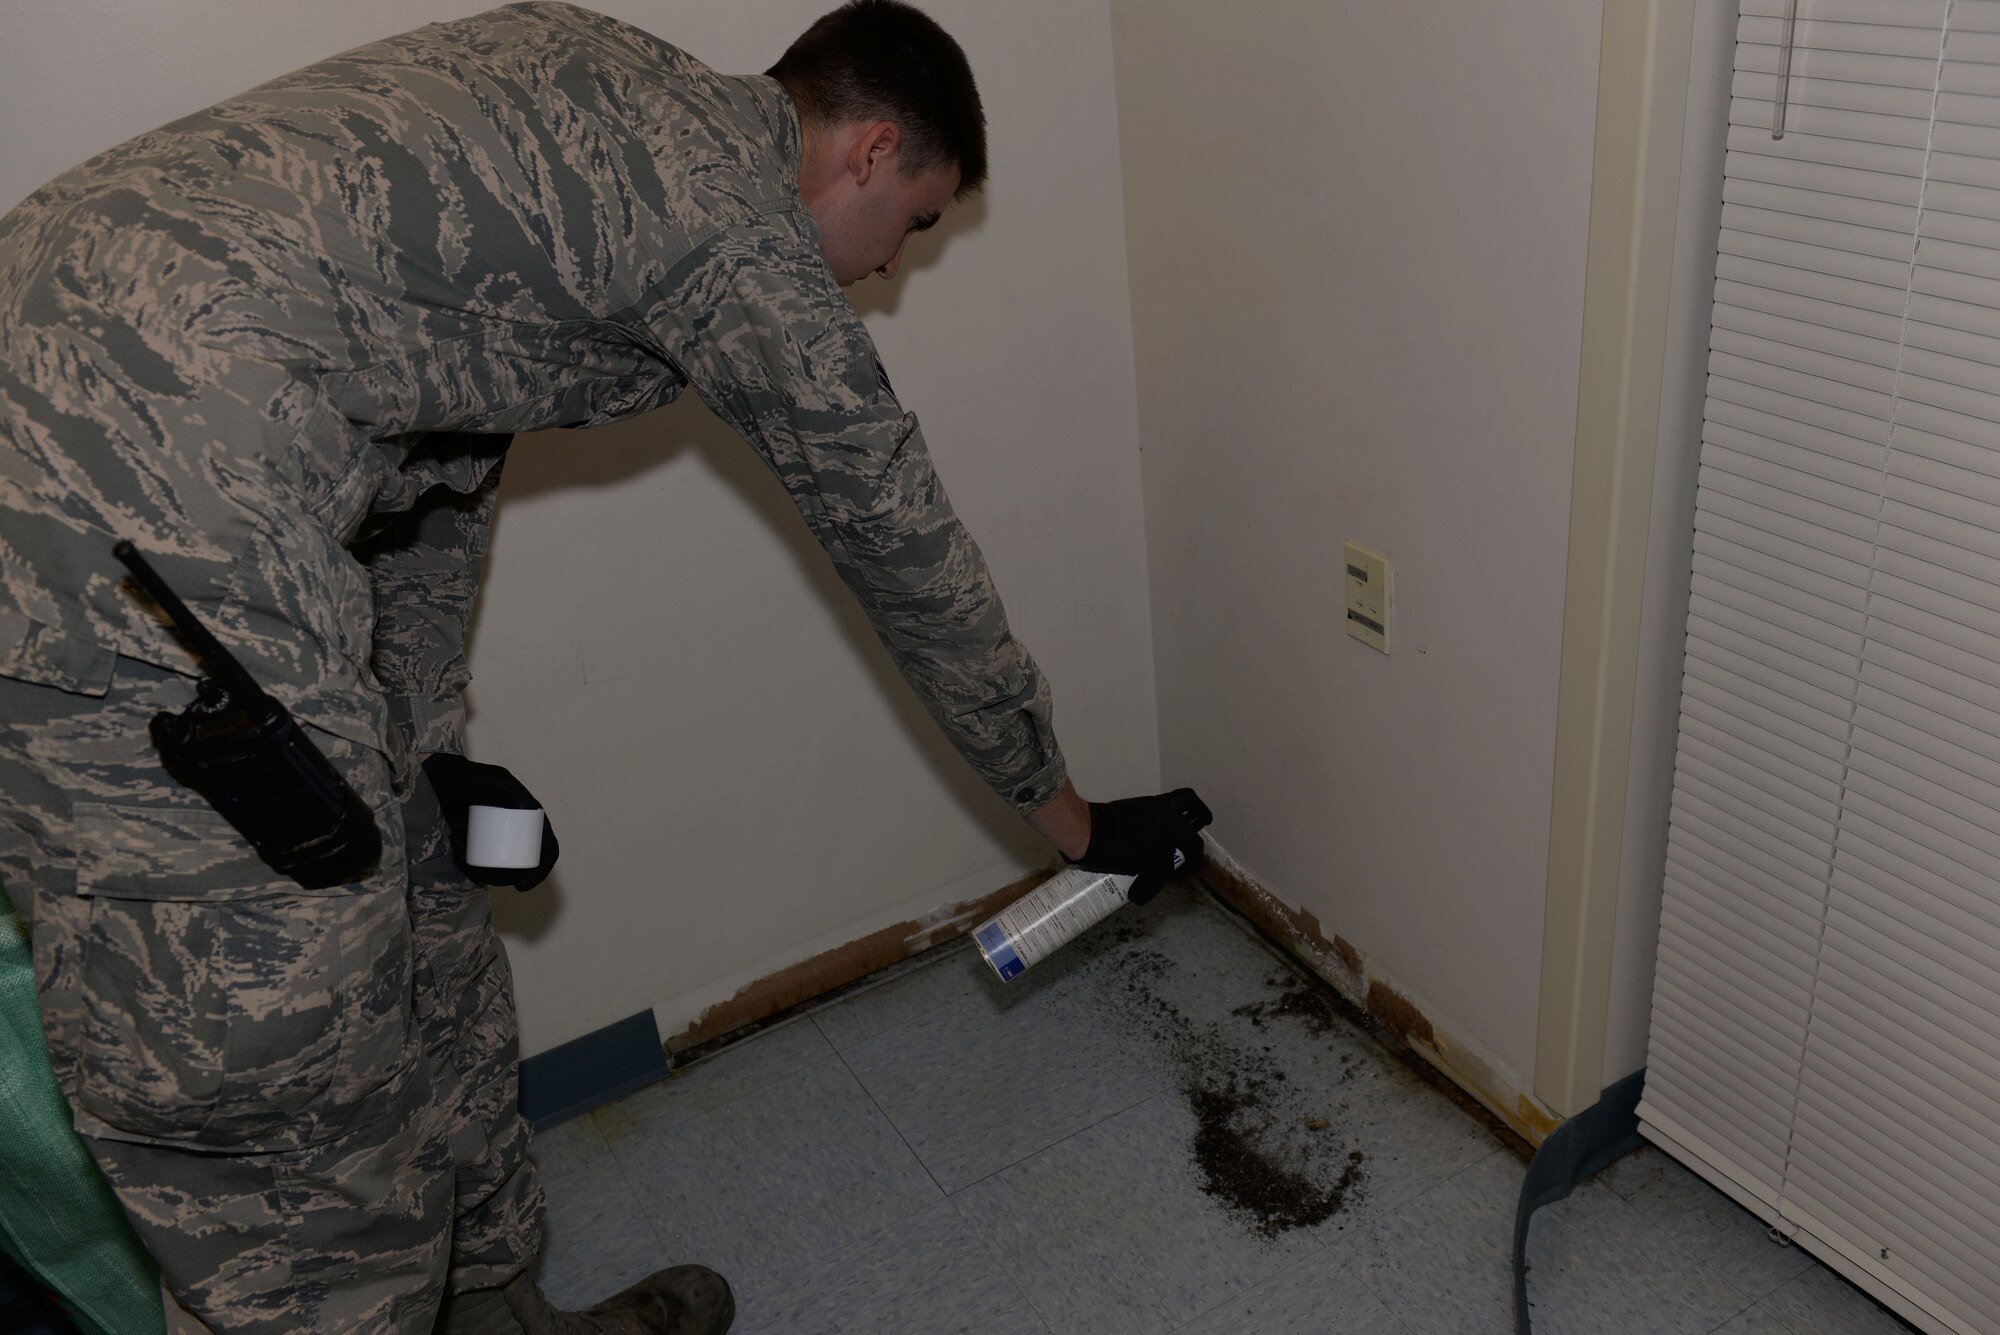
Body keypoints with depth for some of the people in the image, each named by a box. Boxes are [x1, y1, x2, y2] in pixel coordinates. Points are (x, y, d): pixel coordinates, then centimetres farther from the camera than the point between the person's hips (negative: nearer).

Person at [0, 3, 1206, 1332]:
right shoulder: (742, 229, -5)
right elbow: (905, 545, 3)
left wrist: (423, 747, 22)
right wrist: (1066, 811, 18)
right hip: (151, 495, -10)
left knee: (427, 956, 19)